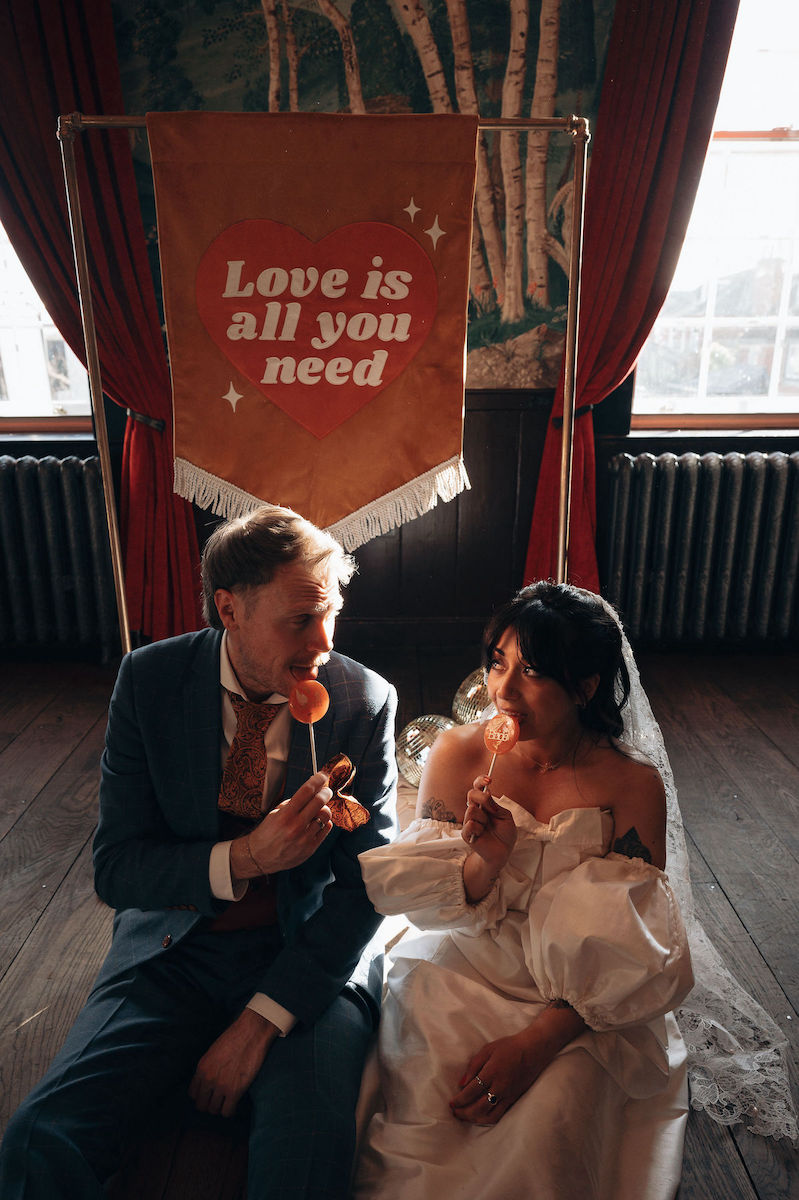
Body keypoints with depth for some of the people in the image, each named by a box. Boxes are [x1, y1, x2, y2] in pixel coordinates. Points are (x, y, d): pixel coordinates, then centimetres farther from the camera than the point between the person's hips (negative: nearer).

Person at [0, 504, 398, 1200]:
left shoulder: (365, 701, -12)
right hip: (175, 949, 2)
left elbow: (369, 882, -7)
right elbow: (114, 867, -7)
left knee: (311, 1144, -26)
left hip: (310, 955, -1)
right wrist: (242, 859, -25)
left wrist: (262, 1019, -14)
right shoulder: (149, 681, -9)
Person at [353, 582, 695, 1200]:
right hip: (464, 966, 2)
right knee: (425, 1099, -23)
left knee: (548, 1117, -27)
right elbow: (432, 908, 0)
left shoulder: (633, 785, -11)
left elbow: (628, 956, -9)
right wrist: (485, 858, -22)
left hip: (579, 1004, -1)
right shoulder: (458, 752, -7)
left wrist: (536, 1041, -21)